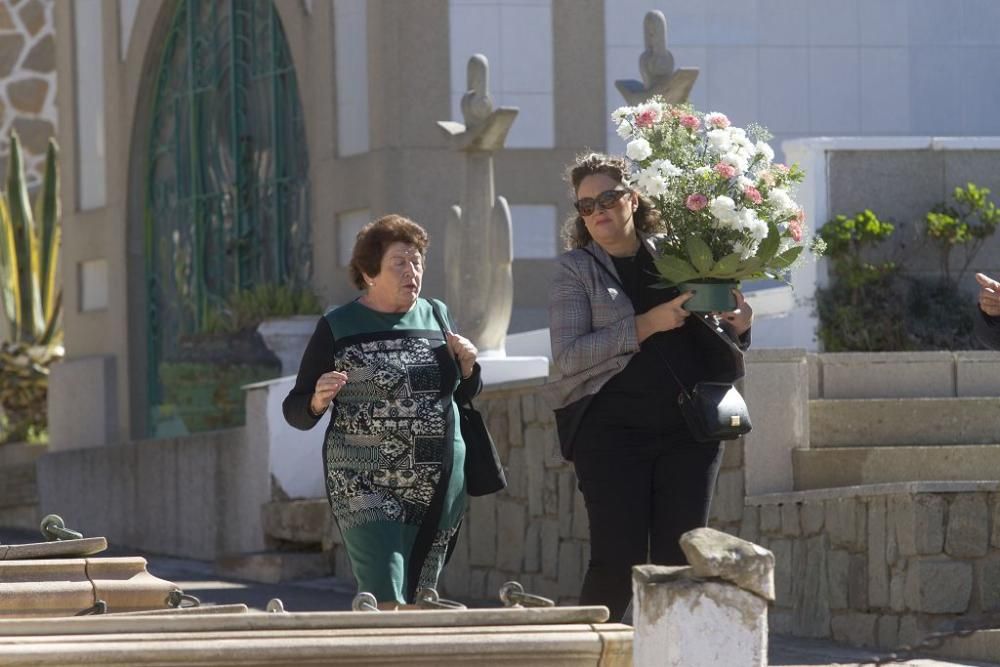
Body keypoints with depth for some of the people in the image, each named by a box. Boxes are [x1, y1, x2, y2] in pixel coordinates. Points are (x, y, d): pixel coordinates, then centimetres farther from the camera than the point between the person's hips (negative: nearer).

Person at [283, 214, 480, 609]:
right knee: (385, 603, -16)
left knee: (419, 601, 6)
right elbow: (295, 411, 2)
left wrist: (468, 366, 2)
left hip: (437, 487, 5)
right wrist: (318, 401, -20)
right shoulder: (338, 328, 0)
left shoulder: (437, 318, 12)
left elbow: (465, 396, 24)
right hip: (365, 486, -5)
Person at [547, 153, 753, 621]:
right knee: (618, 564, -7)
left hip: (687, 432, 3)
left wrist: (735, 327, -1)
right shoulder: (577, 270, 3)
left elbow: (705, 345, 22)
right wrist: (647, 325, -16)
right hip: (613, 432, -3)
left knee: (679, 564, 2)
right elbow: (568, 355, -10)